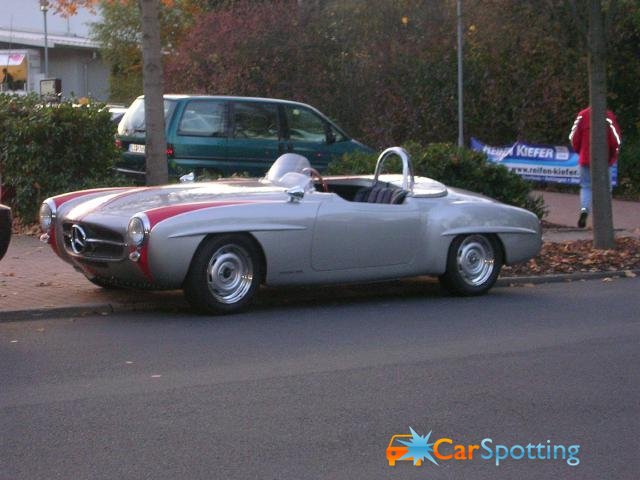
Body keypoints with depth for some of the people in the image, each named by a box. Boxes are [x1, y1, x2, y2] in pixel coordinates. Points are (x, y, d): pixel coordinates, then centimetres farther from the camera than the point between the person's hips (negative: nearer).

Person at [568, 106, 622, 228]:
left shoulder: (582, 115, -1)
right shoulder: (608, 115, -7)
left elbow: (573, 137, 0)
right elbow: (616, 139, -9)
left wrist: (579, 151, 18)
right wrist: (613, 156, 6)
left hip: (586, 159, 1)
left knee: (586, 186, 11)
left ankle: (584, 208, -14)